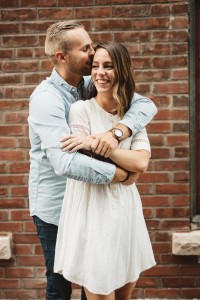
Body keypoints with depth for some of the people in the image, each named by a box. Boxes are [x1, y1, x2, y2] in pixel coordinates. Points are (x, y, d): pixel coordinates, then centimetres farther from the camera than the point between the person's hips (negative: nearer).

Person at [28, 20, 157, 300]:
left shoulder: (93, 85, -2)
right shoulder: (46, 98, -23)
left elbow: (146, 104, -10)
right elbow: (66, 163, -35)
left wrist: (118, 131, -29)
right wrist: (120, 173, -27)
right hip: (56, 206, -6)